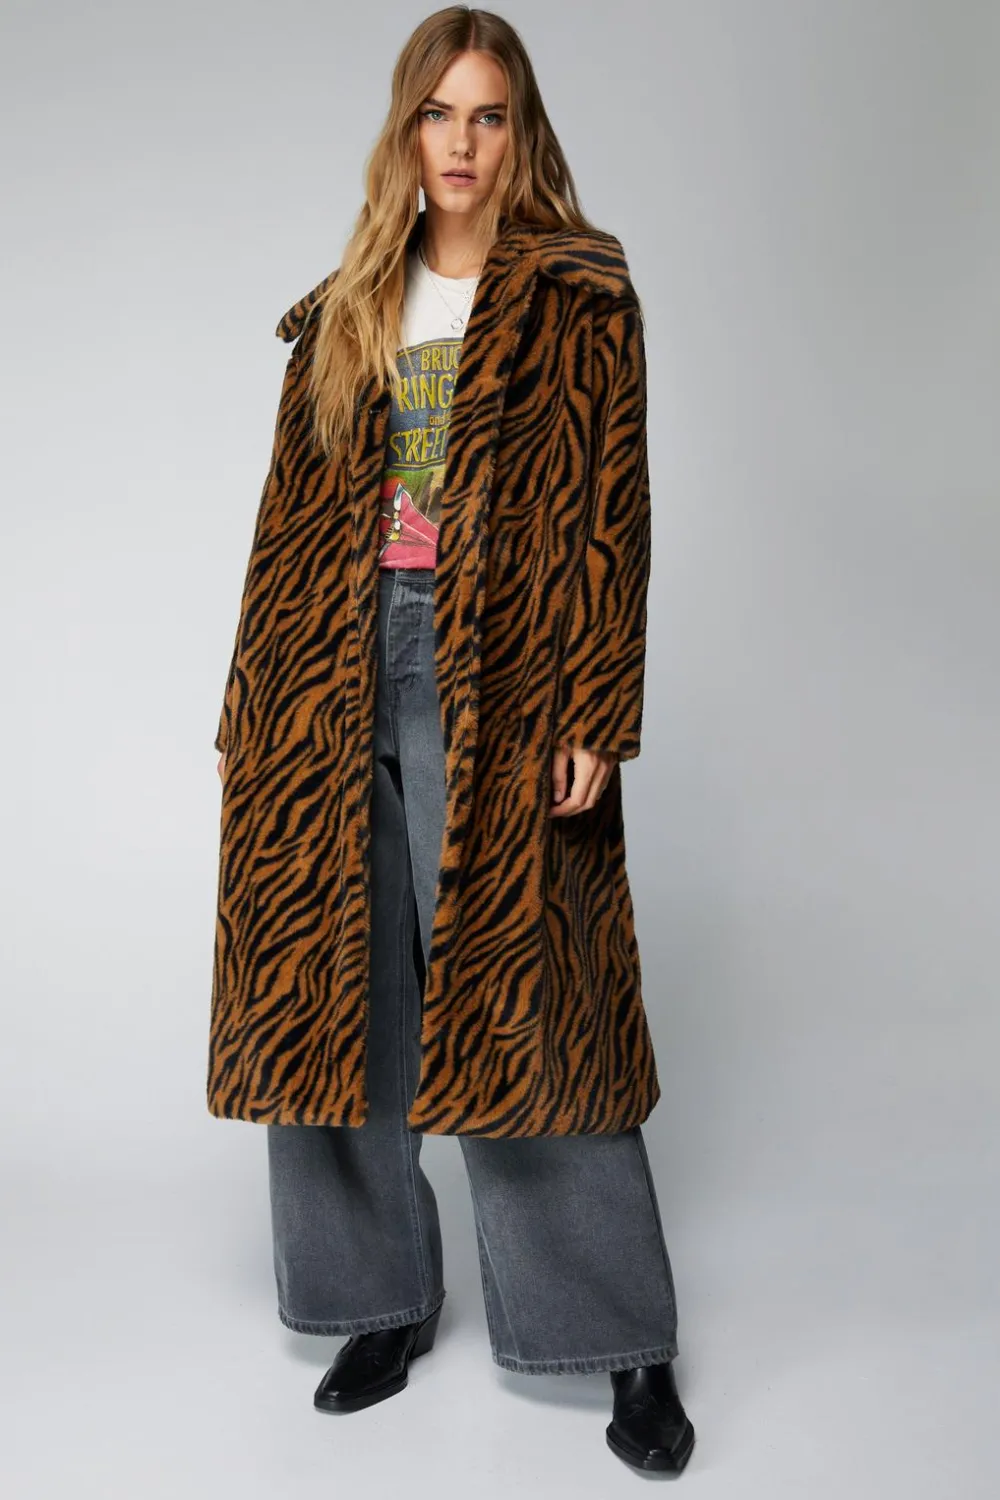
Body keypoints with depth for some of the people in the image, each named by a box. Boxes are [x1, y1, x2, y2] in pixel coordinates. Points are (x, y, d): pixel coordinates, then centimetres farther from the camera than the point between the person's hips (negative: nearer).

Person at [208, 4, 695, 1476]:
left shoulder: (576, 296, 3)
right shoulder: (347, 306, 16)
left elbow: (607, 511, -4)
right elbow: (295, 511, 14)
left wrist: (591, 719, -12)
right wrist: (254, 705, 10)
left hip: (494, 682, -5)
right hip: (336, 676, 5)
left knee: (525, 1000, -3)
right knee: (341, 994, 7)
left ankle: (629, 1342, 13)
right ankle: (385, 1301, 25)